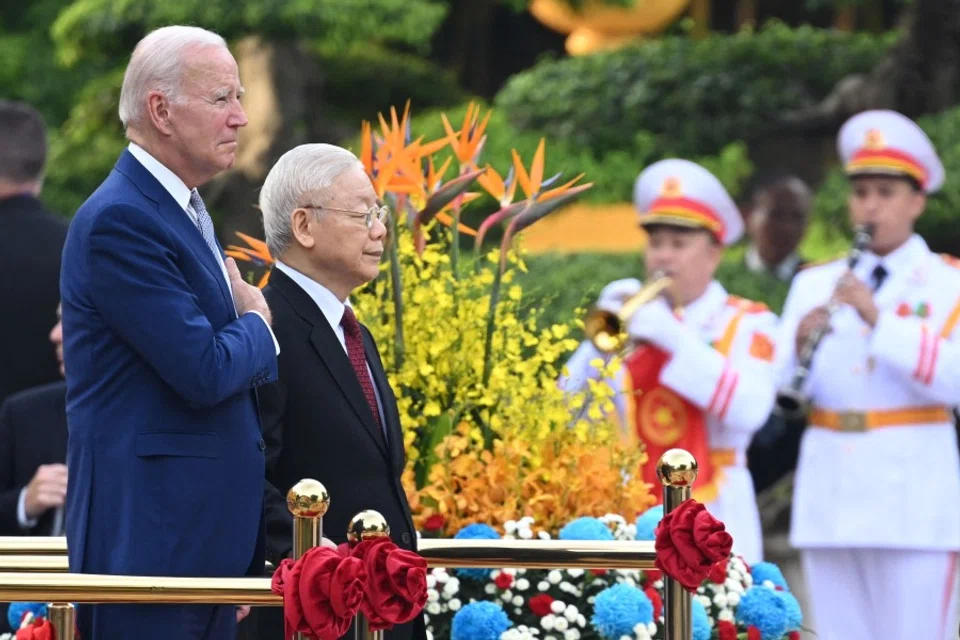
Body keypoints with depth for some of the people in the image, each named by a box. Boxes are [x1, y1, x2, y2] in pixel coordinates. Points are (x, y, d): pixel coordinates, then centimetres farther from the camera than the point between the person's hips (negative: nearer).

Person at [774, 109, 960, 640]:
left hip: (912, 494, -4)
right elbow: (779, 390, 5)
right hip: (828, 492, 4)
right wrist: (801, 342, -16)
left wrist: (878, 318, -21)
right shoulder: (814, 284, 14)